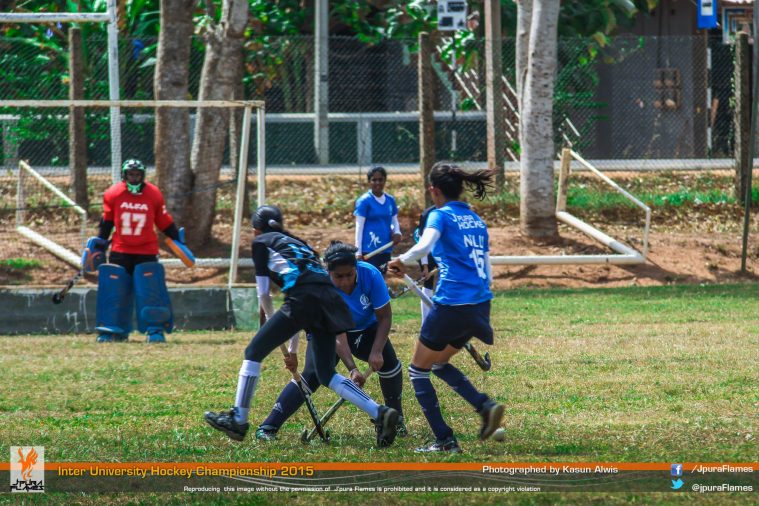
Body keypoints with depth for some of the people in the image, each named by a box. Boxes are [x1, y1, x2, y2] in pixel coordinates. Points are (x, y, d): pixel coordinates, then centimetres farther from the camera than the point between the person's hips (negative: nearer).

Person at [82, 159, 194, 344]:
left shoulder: (154, 195, -3)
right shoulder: (113, 194, -3)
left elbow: (165, 223, 7)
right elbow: (106, 223, 9)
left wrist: (178, 241, 6)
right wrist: (98, 245, 10)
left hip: (146, 252, -1)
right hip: (120, 252, 1)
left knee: (151, 291, -10)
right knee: (114, 291, -2)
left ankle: (156, 329, -4)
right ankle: (112, 330, 8)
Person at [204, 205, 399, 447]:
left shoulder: (262, 242, 18)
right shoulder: (298, 242, 35)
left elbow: (263, 294, 14)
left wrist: (272, 324, 25)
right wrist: (293, 345, 39)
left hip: (304, 298, -6)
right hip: (330, 298, 6)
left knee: (254, 352, 6)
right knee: (326, 375, 11)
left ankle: (239, 420, 5)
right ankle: (380, 414, -4)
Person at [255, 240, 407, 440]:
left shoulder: (370, 275, -28)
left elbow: (384, 316, -18)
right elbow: (337, 335, -36)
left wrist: (376, 351, -31)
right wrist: (352, 369, -47)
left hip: (366, 329, 2)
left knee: (388, 361, -23)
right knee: (311, 375, -22)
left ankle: (396, 420, 0)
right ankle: (268, 427, -20)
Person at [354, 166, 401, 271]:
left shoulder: (390, 200, 8)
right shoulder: (364, 201, -7)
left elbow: (394, 221, 19)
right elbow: (359, 227, -6)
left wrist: (397, 232, -5)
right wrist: (358, 252, -9)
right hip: (369, 249, -6)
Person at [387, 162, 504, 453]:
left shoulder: (440, 216, -6)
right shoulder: (476, 221, 16)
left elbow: (424, 246, -26)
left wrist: (400, 262, -9)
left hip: (452, 306, -7)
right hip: (480, 306, 7)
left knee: (419, 369, 11)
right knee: (439, 363, 25)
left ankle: (444, 440, 3)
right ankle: (485, 405, 3)